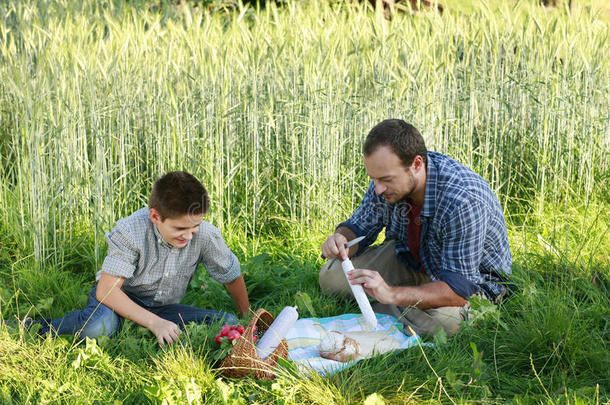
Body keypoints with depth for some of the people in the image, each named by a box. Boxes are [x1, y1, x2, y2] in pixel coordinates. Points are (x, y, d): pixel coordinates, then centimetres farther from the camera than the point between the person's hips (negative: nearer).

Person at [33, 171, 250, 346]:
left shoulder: (206, 235, -17)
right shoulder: (130, 232, -27)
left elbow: (232, 276, 2)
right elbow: (106, 290, -31)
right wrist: (154, 323, -39)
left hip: (162, 308, 5)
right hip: (121, 299, -5)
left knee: (228, 323, -17)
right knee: (100, 326, -41)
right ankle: (39, 329, -11)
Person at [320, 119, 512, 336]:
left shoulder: (464, 202, -39)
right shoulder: (388, 174, -18)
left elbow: (458, 288, -38)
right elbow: (360, 226, -3)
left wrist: (392, 294, -49)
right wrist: (342, 240, -28)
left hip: (472, 278, -5)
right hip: (411, 259, 5)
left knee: (439, 320, -37)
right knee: (332, 276, -8)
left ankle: (379, 312, -7)